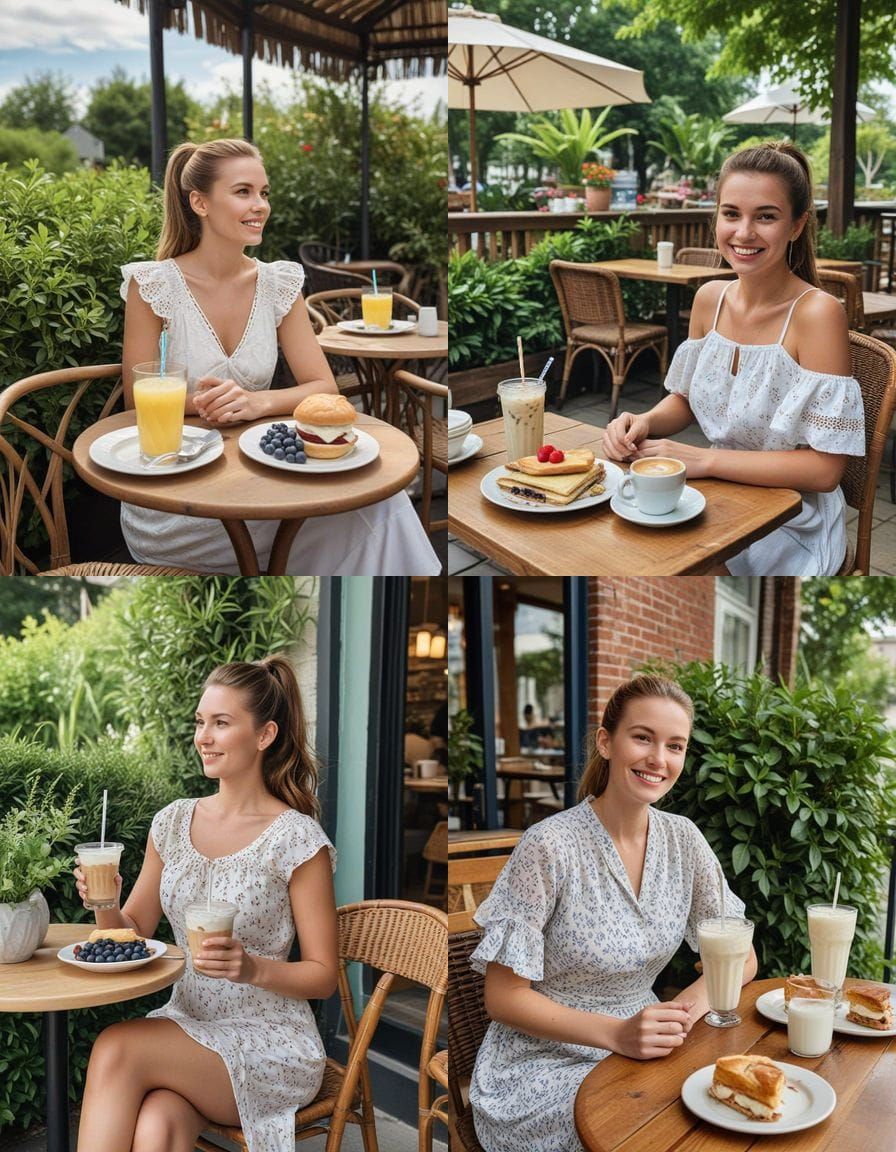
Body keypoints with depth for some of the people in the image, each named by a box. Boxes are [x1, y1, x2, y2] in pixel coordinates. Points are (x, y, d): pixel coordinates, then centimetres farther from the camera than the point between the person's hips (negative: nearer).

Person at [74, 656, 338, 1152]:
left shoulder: (297, 840, -10)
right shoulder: (173, 823, 6)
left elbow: (323, 975, -6)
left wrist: (252, 968, -24)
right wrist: (106, 907, -9)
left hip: (270, 1045, -4)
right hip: (184, 1025, 4)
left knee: (115, 1050, -28)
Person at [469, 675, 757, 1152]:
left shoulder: (682, 839, 0)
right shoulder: (549, 846, -18)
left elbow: (741, 958, 6)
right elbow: (504, 996, -14)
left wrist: (688, 1007, -16)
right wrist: (617, 1033, -27)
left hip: (640, 1053, 6)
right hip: (541, 1068, -6)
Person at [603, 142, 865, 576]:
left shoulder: (817, 313, -19)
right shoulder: (710, 298, 1)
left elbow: (824, 468, -21)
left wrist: (704, 459, -23)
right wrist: (643, 422, -6)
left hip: (791, 521, -6)